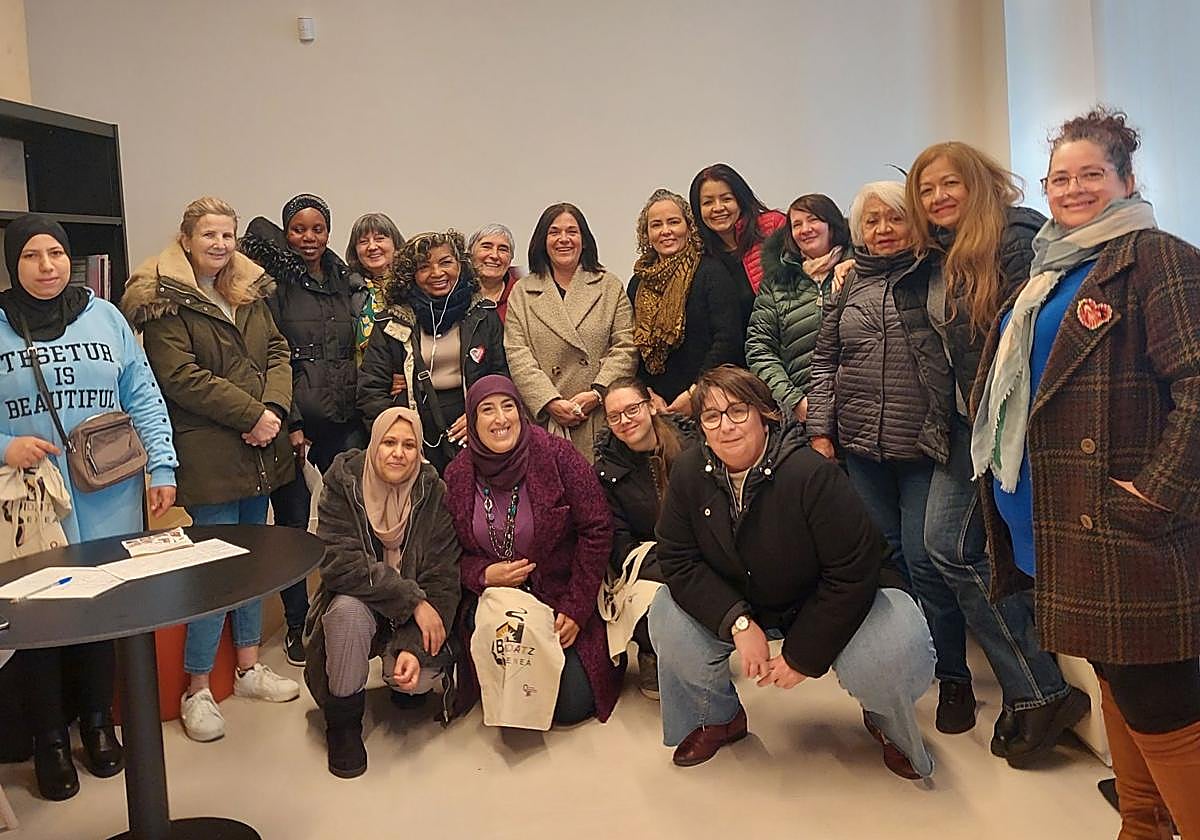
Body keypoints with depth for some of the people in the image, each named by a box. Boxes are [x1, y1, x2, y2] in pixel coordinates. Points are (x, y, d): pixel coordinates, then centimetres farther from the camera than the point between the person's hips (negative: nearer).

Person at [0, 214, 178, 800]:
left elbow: (143, 398, 4)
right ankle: (49, 738, 24)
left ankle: (97, 721, 30)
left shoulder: (105, 317, 5)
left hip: (108, 502, 1)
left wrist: (161, 468, -2)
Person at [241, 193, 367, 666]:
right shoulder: (273, 284, -3)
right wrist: (289, 423, -12)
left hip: (345, 421, 4)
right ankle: (297, 624, 19)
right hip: (294, 423, -4)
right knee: (293, 523, 4)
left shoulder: (346, 282, 12)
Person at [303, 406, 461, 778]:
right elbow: (338, 563, -23)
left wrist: (414, 647, -26)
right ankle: (342, 720, -10)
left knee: (419, 675, -26)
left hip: (414, 620, 1)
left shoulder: (433, 493, -11)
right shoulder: (343, 482, -13)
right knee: (347, 608, -34)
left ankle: (410, 686, 15)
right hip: (357, 607, 0)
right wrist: (411, 598, -28)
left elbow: (442, 581, -14)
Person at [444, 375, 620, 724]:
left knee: (572, 706, -8)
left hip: (561, 598, -2)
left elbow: (597, 530, -12)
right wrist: (484, 575, -18)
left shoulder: (556, 455, -14)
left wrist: (576, 608, -14)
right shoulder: (457, 475, -4)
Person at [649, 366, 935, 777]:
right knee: (668, 615, -17)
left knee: (893, 662, -30)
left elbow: (853, 572, -25)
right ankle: (717, 718, 12)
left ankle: (888, 725, 11)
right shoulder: (689, 473, -15)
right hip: (740, 601, 4)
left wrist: (802, 655, -21)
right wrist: (738, 622, -26)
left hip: (835, 602, -4)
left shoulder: (812, 474, -30)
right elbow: (678, 559, -12)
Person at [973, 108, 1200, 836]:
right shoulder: (1051, 271, 17)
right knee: (1117, 680, 19)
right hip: (1068, 524, 9)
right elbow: (1014, 388, 24)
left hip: (1129, 529, -8)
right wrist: (1014, 488, 17)